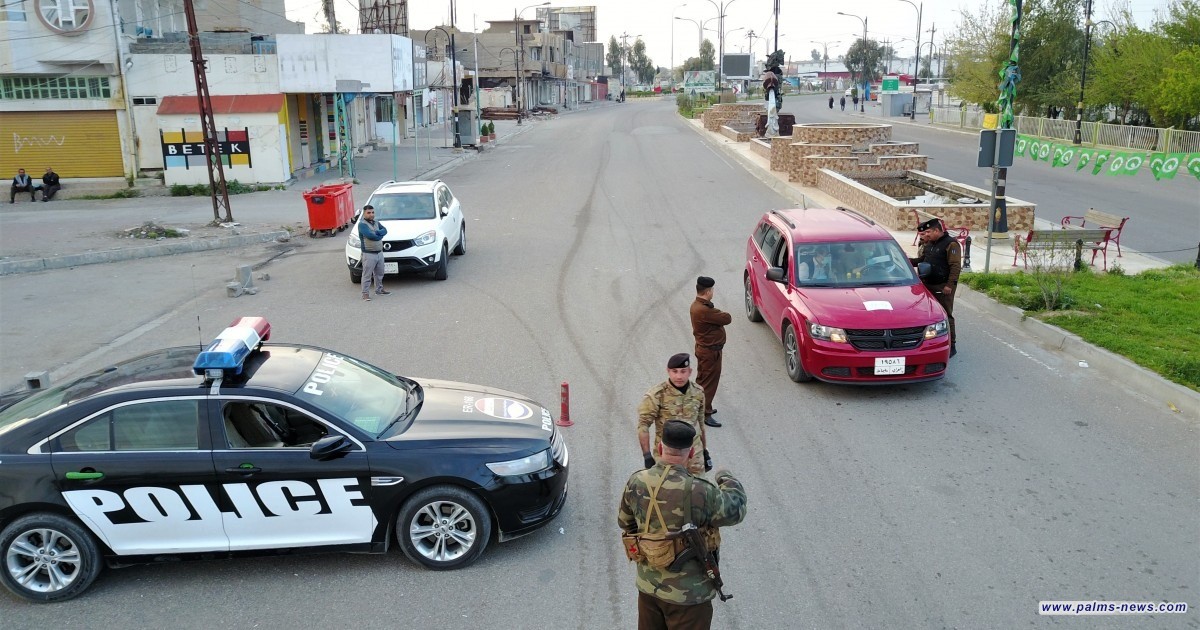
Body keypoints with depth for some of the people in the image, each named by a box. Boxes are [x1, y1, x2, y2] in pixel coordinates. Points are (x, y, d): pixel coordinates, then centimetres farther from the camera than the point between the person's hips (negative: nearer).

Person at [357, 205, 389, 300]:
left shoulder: (376, 223, 15)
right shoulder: (362, 224, -10)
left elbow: (385, 230, 1)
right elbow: (369, 235, -23)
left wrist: (378, 232, -19)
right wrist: (380, 235, -6)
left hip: (379, 252, 8)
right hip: (368, 254, -8)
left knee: (379, 273, 18)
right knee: (367, 275, -5)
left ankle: (379, 289, 33)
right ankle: (365, 293, -1)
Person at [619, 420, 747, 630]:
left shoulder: (636, 483, -10)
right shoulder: (699, 493, -27)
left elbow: (625, 522, 7)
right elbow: (736, 509, -9)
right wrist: (726, 479, 9)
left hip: (648, 586, 5)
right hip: (688, 594, -5)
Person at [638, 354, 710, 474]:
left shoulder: (698, 392, -1)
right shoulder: (656, 395, -16)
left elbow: (700, 422, 11)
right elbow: (643, 425, -13)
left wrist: (705, 450, 15)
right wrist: (647, 455, -18)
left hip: (694, 454, 4)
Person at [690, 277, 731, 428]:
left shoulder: (697, 305, 4)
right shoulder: (704, 311, -30)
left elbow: (715, 316, 9)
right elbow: (727, 319, -22)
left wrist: (719, 313, -10)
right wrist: (723, 314, -4)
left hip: (703, 348, 11)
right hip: (710, 352, -11)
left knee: (703, 380, 22)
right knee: (709, 382, -1)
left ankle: (702, 407, 36)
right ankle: (705, 414, 7)